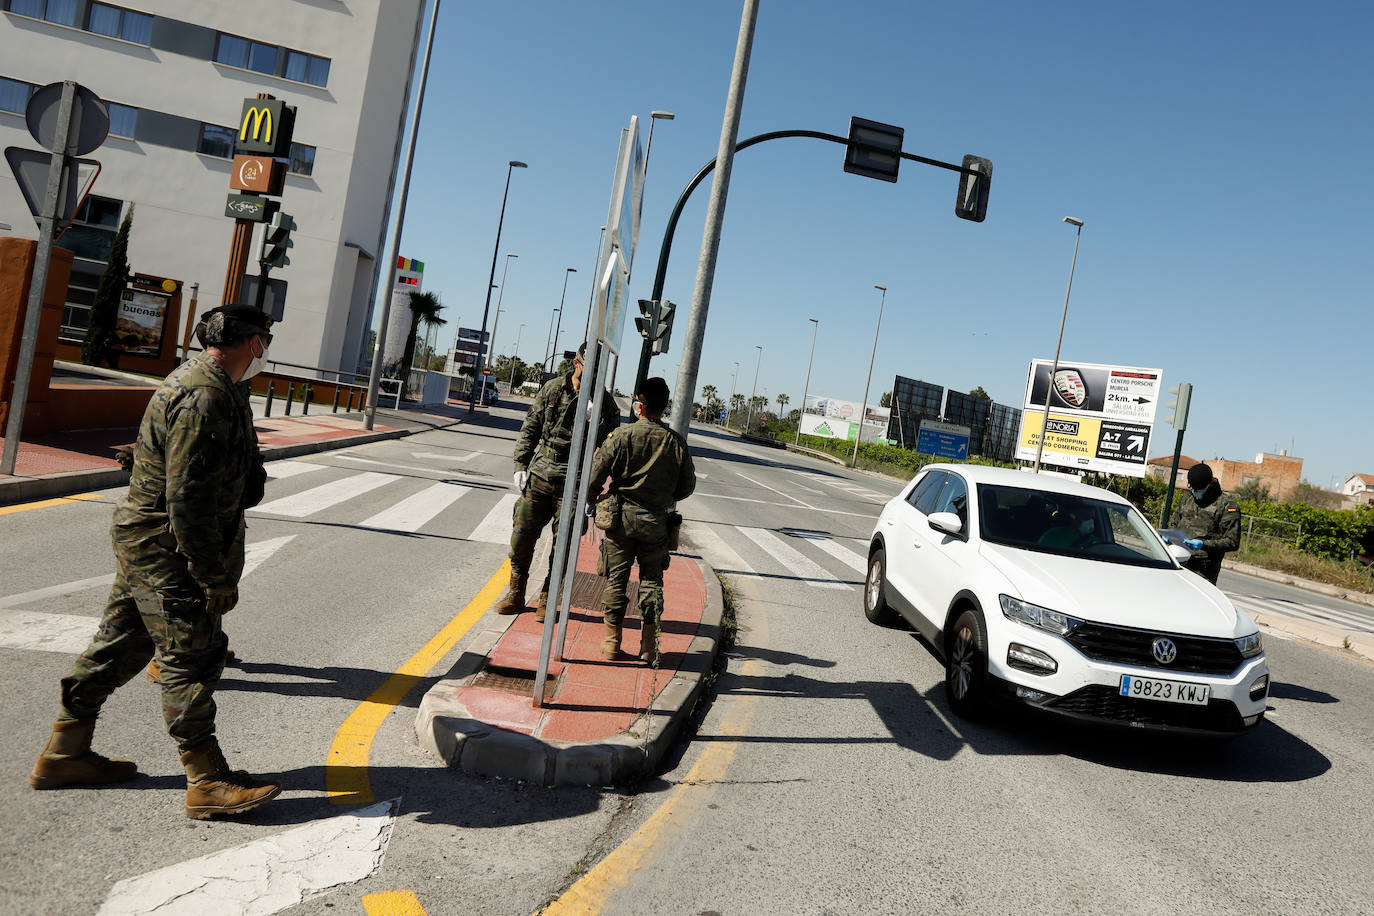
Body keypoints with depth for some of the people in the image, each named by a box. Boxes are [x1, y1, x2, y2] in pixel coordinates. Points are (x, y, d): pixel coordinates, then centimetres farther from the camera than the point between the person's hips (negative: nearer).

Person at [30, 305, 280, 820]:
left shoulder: (199, 382, 12)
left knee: (120, 646, 18)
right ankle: (208, 783, 6)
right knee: (192, 658, -4)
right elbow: (187, 501, -27)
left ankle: (64, 755, 31)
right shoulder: (204, 399, -24)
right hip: (166, 550, -11)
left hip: (145, 542, 11)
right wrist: (218, 580, -21)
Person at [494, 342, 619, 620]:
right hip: (539, 476, 2)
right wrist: (521, 466, 2)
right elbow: (529, 429, 10)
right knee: (521, 537, 5)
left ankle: (547, 600, 18)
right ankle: (515, 595, 22)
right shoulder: (552, 389, 5)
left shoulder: (605, 403, -1)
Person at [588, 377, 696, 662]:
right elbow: (687, 486, 4)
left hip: (622, 516, -1)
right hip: (657, 521, 2)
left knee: (616, 578, 8)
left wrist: (595, 496, 11)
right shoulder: (676, 442, -4)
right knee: (651, 580, 12)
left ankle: (612, 642, 12)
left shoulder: (622, 436, -10)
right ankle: (648, 645, 14)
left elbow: (595, 475, -9)